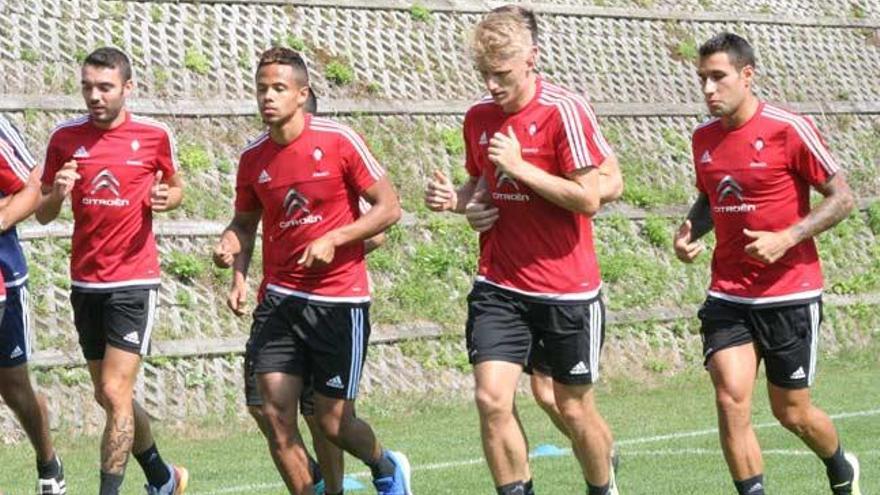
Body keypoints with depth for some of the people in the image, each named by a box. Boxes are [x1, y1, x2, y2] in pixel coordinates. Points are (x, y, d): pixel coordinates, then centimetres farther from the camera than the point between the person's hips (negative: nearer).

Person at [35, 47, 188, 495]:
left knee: (115, 393, -13)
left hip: (134, 281, -4)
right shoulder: (65, 138, 0)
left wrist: (168, 197, -11)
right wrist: (56, 194, -17)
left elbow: (175, 186, 13)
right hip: (85, 283, 4)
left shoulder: (154, 135, -5)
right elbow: (42, 214, 6)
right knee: (108, 396, 13)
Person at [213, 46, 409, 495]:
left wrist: (333, 239, -17)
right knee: (276, 413, -7)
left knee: (333, 421, 2)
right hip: (279, 299, 4)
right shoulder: (253, 157, 3)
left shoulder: (339, 141, -9)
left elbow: (389, 208, -7)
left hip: (340, 301, -4)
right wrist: (232, 245, -2)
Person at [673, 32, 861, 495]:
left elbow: (841, 197, -9)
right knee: (731, 399, -13)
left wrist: (786, 239, -20)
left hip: (790, 294, -4)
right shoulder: (704, 138, 4)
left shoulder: (789, 129, -13)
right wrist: (690, 230, -1)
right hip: (728, 296, 4)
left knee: (792, 413, 7)